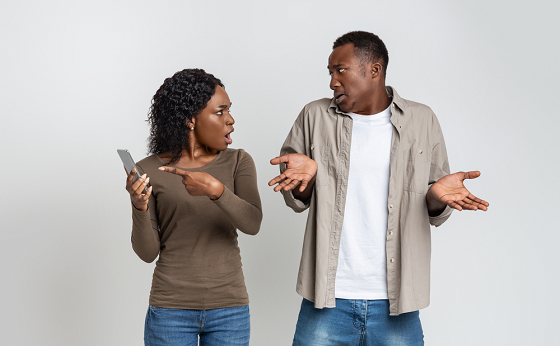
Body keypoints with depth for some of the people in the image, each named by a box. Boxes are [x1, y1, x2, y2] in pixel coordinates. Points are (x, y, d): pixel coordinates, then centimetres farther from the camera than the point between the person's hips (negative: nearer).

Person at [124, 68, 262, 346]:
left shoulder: (238, 163, -1)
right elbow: (148, 252, -6)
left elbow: (252, 223, -17)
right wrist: (139, 207, -24)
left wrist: (215, 189, -34)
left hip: (229, 310, 1)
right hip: (171, 310, -1)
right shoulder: (149, 171, -4)